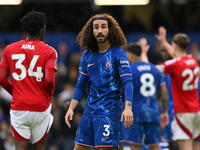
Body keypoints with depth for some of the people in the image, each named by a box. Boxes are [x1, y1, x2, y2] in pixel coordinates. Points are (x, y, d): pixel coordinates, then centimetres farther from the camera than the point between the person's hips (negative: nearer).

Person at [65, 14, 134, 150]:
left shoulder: (119, 54, -7)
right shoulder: (87, 56, 10)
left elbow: (128, 82, -15)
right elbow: (81, 85, 15)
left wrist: (128, 108, -29)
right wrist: (71, 109, 4)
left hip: (109, 110, -6)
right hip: (90, 109, 6)